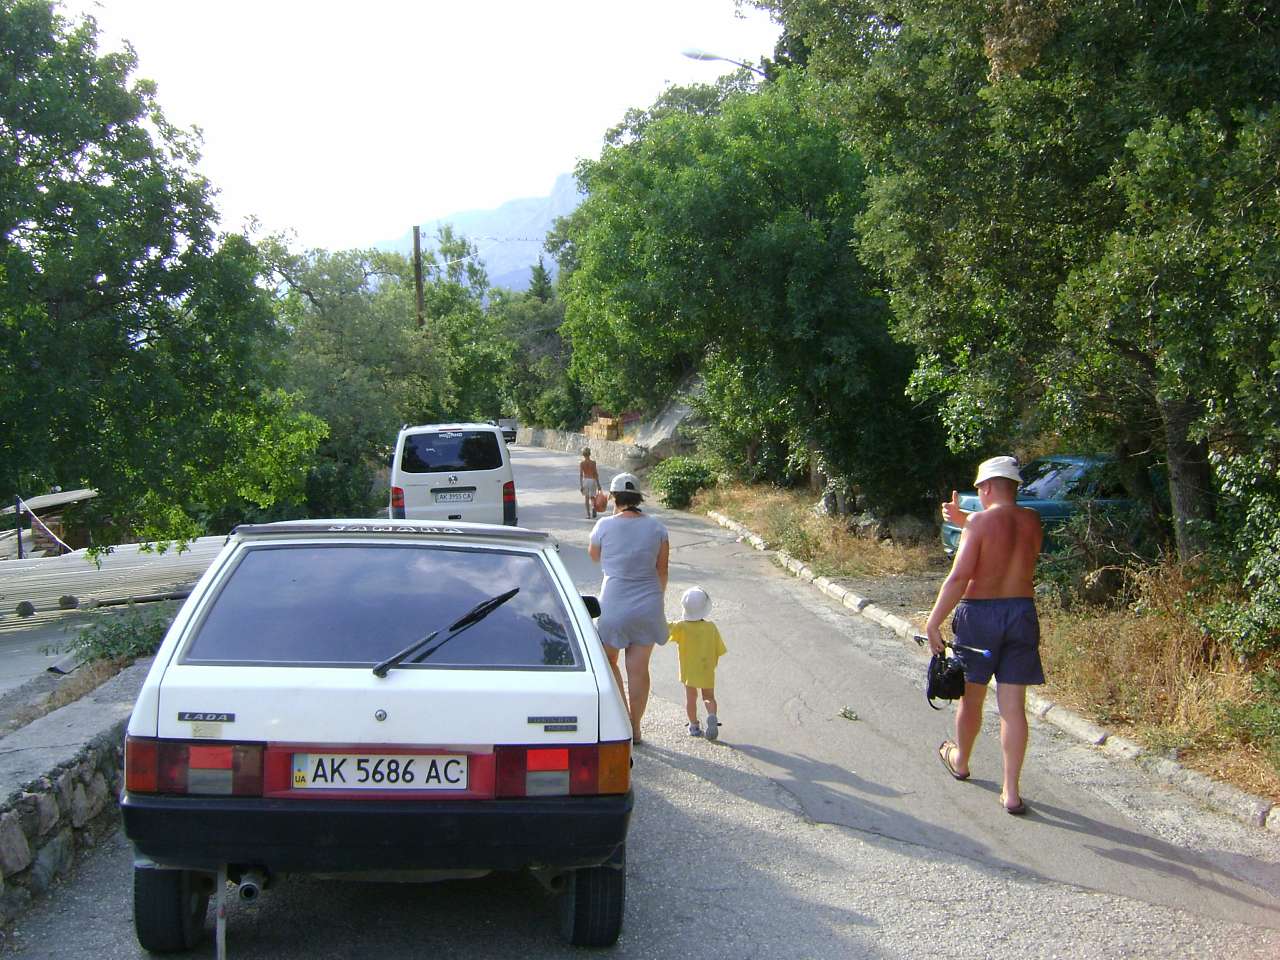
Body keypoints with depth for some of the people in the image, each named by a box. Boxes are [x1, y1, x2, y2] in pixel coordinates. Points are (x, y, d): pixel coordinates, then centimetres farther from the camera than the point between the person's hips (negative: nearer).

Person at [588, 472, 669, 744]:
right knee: (639, 668, 9)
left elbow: (594, 556, 11)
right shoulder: (656, 527, -2)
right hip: (648, 605, 2)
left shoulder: (605, 525, -9)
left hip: (614, 604, -2)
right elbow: (662, 571, 3)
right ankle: (635, 728, 16)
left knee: (608, 661, 17)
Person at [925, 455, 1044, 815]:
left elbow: (959, 577, -18)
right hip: (1023, 613, 4)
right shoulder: (1032, 521, 3)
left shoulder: (980, 522, -13)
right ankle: (1011, 791, 2)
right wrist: (962, 521, 24)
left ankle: (960, 760, 39)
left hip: (980, 613, -4)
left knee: (971, 696, 16)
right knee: (1013, 705, 4)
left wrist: (933, 622, -14)